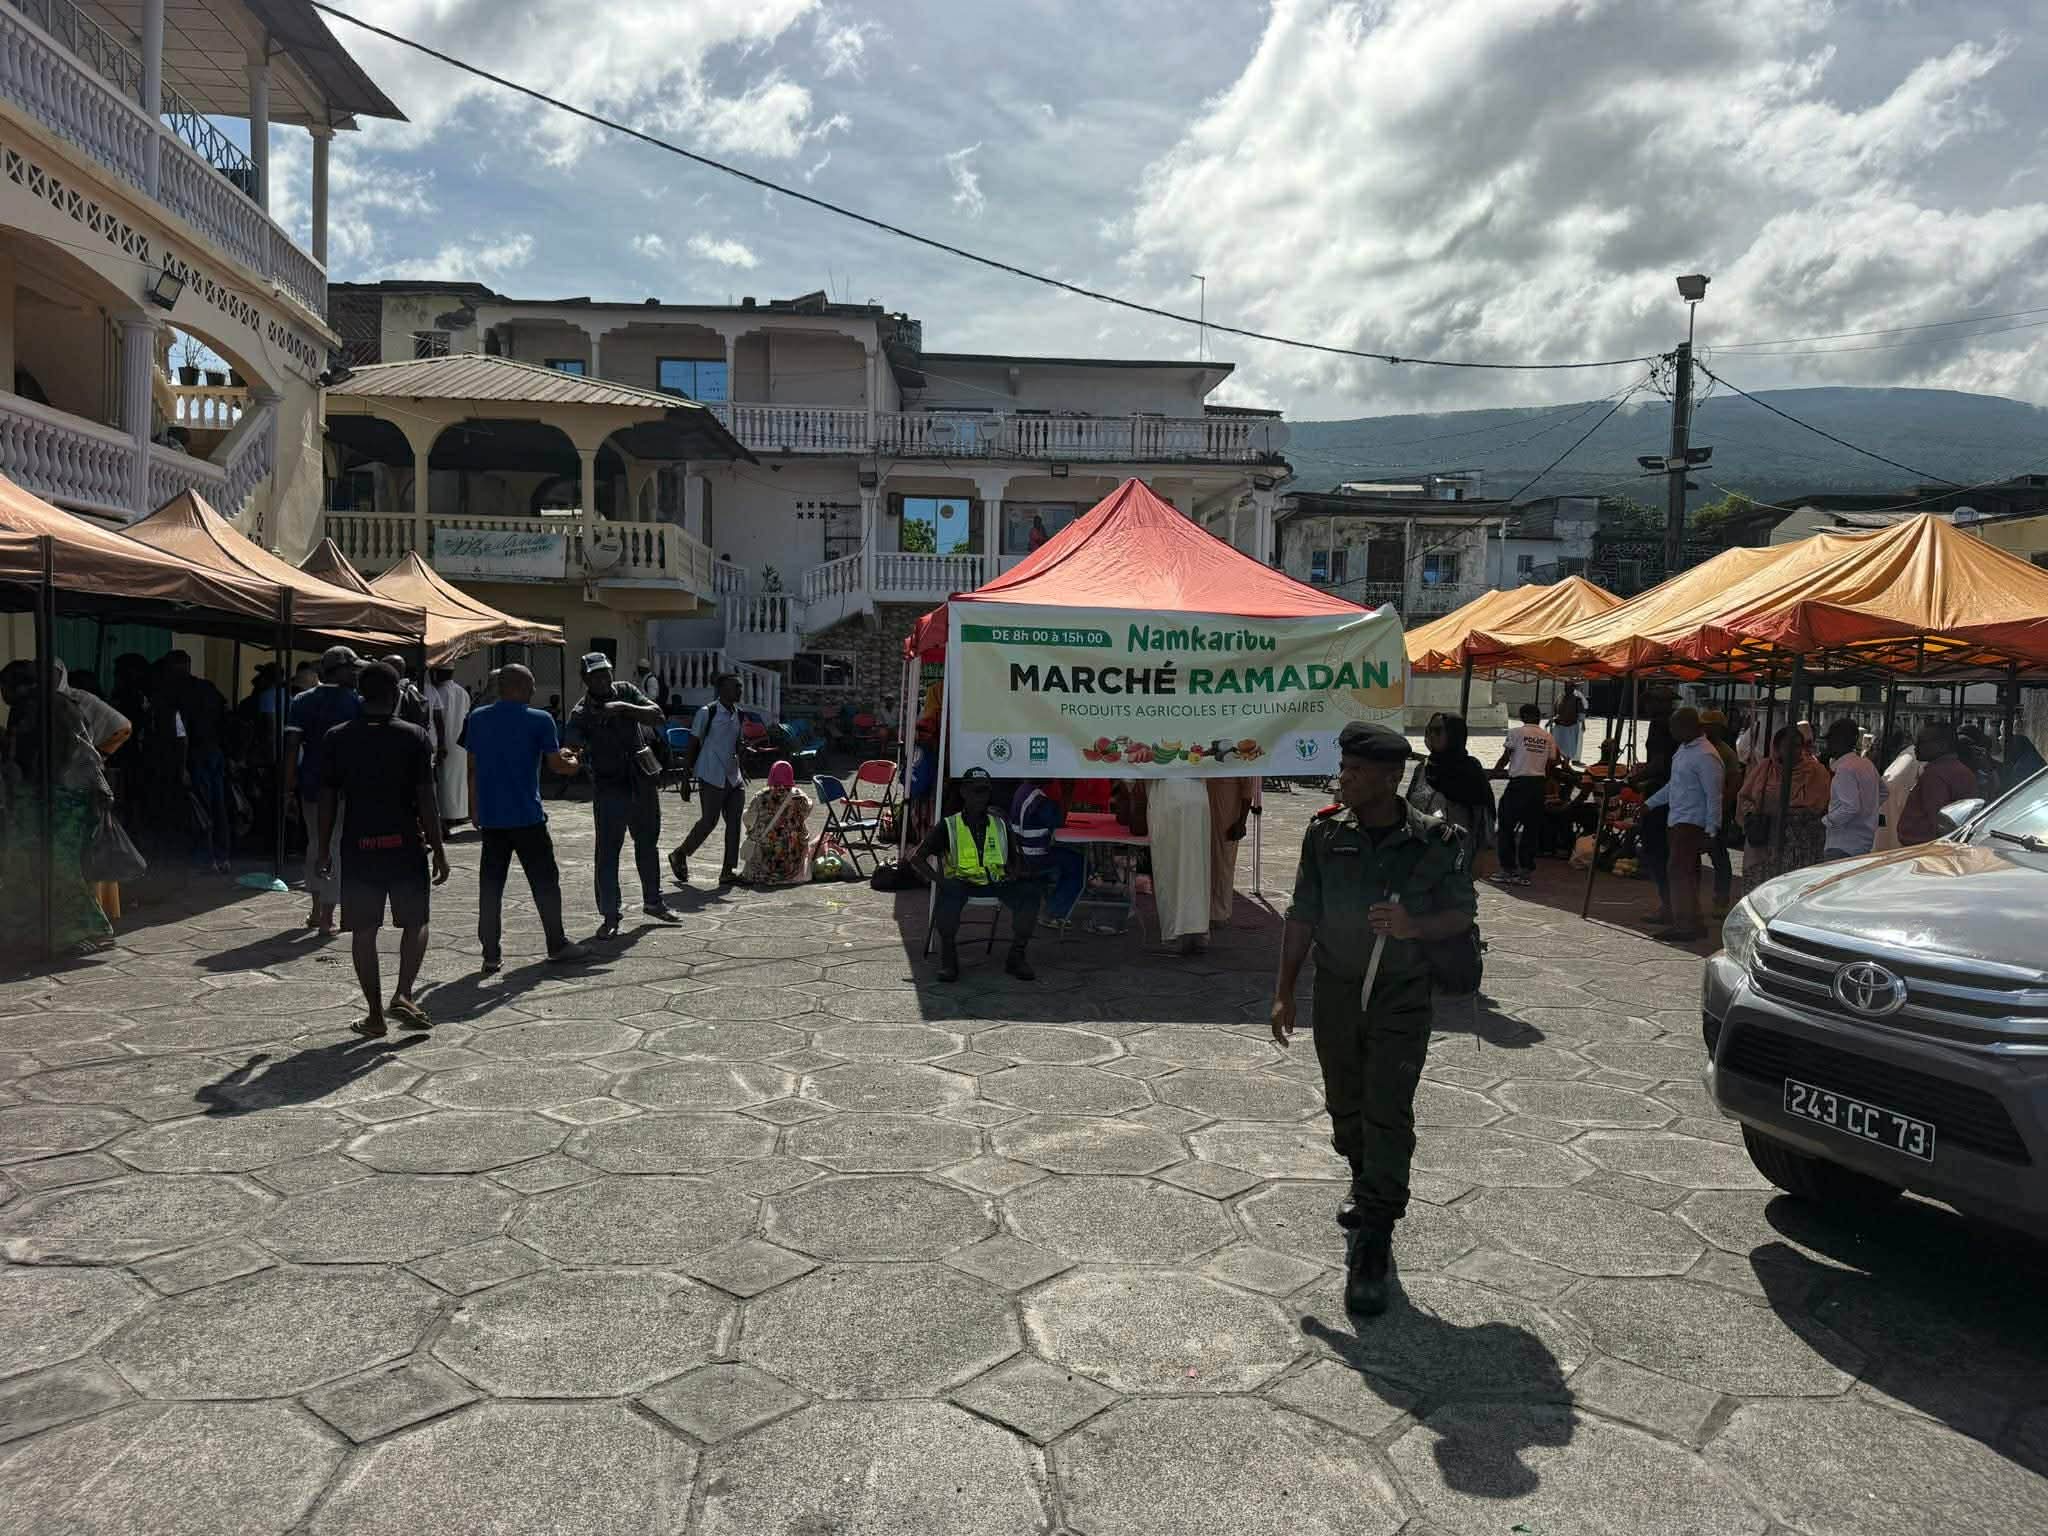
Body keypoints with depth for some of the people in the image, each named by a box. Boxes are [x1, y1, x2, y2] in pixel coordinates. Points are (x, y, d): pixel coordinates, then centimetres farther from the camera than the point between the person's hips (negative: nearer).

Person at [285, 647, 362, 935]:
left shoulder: (302, 702, 3)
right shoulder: (356, 703, -7)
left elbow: (292, 744, -4)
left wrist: (290, 782, -2)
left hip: (311, 783, 4)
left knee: (315, 844, 20)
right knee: (336, 848, 1)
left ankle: (316, 911, 27)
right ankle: (326, 919, 0)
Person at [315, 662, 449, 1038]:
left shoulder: (338, 738, 1)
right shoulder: (414, 737, -5)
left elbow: (328, 798, 2)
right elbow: (426, 798, -7)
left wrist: (324, 849, 11)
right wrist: (438, 849, -1)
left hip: (358, 847, 2)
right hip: (405, 845, -1)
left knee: (363, 930, 7)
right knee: (415, 921, 13)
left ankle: (375, 1015, 10)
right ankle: (403, 994, -4)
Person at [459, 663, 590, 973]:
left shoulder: (477, 719, 6)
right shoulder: (539, 720, -7)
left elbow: (471, 768, 9)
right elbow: (556, 764, -3)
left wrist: (474, 809, 17)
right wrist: (573, 762, 19)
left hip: (490, 817, 4)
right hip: (526, 816, -4)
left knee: (490, 884, 6)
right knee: (545, 880, 7)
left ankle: (491, 955, 6)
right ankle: (557, 946, 15)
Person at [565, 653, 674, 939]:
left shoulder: (626, 692, 3)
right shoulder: (581, 712, -9)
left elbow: (657, 716, -8)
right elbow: (572, 746, -21)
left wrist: (624, 708, -22)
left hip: (642, 783, 4)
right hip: (609, 789, -4)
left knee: (648, 845, 18)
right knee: (607, 852, -7)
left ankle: (653, 901, 34)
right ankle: (610, 915, 1)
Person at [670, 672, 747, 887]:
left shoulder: (738, 714, 12)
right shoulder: (707, 712, -8)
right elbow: (693, 744, -6)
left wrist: (740, 770, 22)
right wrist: (686, 775, -7)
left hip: (733, 778, 7)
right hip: (711, 778, -7)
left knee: (734, 823, 1)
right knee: (708, 821, -4)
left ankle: (728, 871, 5)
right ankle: (679, 855, 18)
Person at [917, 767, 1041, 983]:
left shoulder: (1000, 825, 17)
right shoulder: (949, 826, 7)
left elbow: (1013, 859, 25)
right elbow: (919, 857, 4)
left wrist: (1012, 875, 2)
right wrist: (939, 879, -13)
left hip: (996, 883, 3)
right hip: (963, 882, -3)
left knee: (1030, 891, -25)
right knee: (950, 891, -39)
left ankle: (1017, 956, -11)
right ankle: (948, 956, -21)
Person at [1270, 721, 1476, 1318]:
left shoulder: (1434, 842, -11)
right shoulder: (1326, 833, -4)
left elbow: (1462, 912, -1)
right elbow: (1302, 916, 2)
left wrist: (1415, 926, -23)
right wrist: (1284, 993, 3)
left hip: (1401, 999, -3)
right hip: (1335, 993, 3)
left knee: (1388, 1115, -6)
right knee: (1345, 1105, 17)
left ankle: (1372, 1245, 2)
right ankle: (1367, 1185, 45)